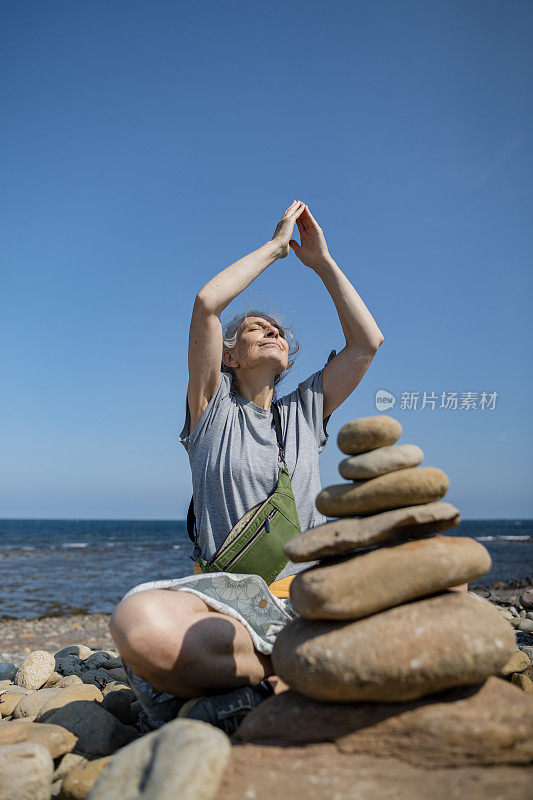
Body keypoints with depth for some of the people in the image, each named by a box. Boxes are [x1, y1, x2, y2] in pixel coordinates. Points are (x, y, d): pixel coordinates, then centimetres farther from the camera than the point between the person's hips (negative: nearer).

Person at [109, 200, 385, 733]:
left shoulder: (305, 410, 21)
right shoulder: (212, 409, 11)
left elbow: (368, 341, 14)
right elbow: (207, 302, -3)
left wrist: (321, 261, 16)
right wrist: (276, 244, 8)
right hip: (229, 597, -3)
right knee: (138, 623, -38)